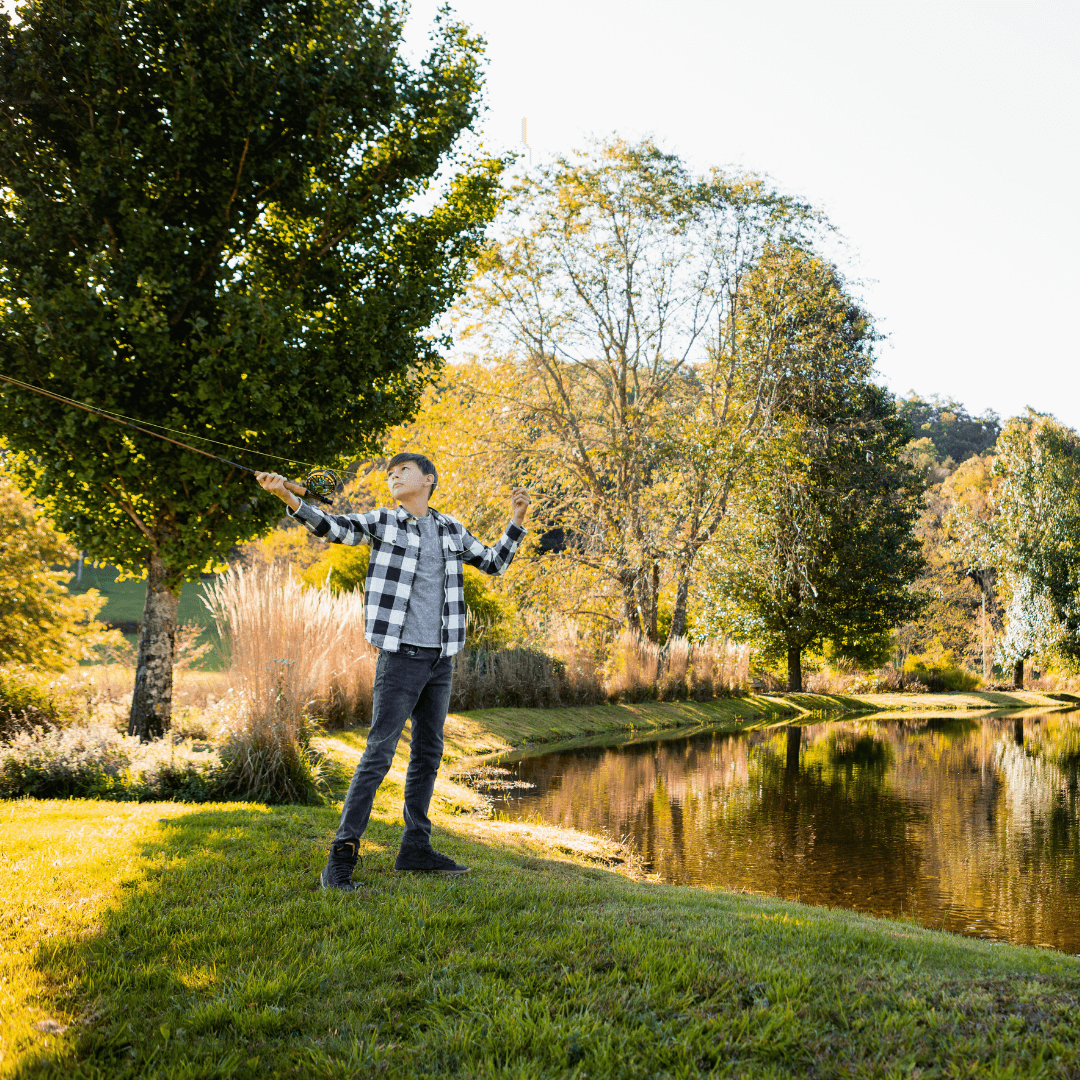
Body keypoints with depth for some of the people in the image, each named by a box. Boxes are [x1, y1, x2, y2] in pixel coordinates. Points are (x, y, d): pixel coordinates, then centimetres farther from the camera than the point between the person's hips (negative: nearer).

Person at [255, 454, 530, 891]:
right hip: (400, 655, -5)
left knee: (428, 754, 11)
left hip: (441, 658, 5)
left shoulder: (451, 530, 13)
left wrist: (517, 519, 12)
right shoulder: (382, 522, 1)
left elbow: (494, 563, 23)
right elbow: (333, 526, -14)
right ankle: (340, 859, -11)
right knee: (378, 754, -11)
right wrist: (286, 496, -28)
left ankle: (415, 848, 21)